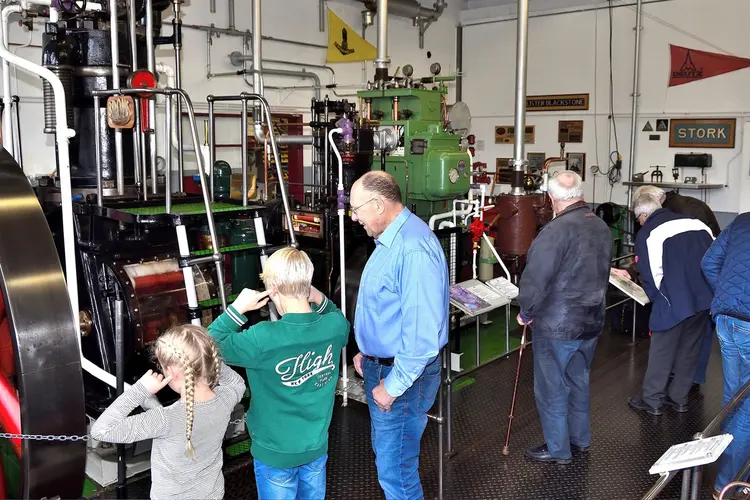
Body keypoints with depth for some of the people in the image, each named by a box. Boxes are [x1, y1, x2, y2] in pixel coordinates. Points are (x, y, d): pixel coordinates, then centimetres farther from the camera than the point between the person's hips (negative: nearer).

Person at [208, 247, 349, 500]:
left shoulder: (263, 338, -29)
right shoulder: (336, 326, -15)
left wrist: (237, 308, -14)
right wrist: (320, 300, -2)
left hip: (276, 452, -4)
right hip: (316, 446, 4)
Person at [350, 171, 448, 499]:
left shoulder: (413, 248, -27)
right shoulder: (390, 239, 8)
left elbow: (421, 330, -29)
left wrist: (393, 386, -21)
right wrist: (369, 353, 17)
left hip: (402, 375, -10)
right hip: (382, 364, 10)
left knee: (396, 468, 2)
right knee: (387, 456, 23)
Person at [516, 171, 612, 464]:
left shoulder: (557, 230, -23)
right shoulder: (601, 227, 3)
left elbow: (535, 279, -23)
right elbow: (601, 274, 12)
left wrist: (526, 312, -8)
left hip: (557, 326, -8)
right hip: (592, 321, 8)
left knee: (552, 388, 7)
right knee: (579, 381, 22)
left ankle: (558, 449, 20)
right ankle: (580, 439, 37)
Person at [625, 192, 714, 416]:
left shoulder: (647, 234, -6)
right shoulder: (696, 223, 9)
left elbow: (651, 275, -8)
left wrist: (657, 298, 10)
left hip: (674, 301, -5)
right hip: (706, 297, 6)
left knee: (661, 350, 8)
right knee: (690, 350, 17)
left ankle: (652, 401, 16)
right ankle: (679, 398, 27)